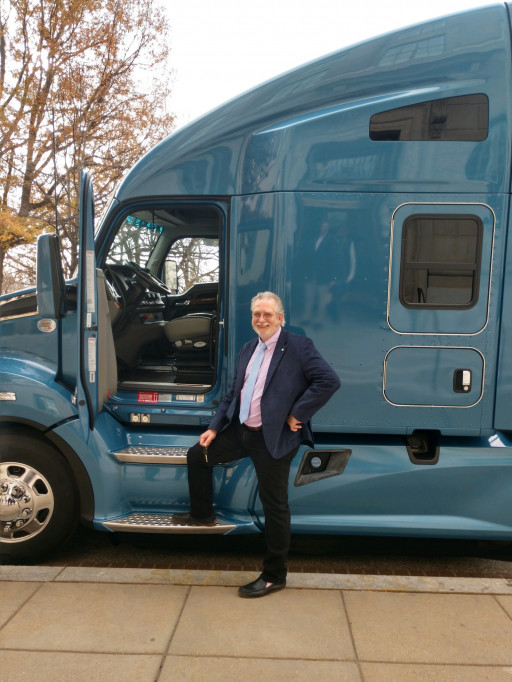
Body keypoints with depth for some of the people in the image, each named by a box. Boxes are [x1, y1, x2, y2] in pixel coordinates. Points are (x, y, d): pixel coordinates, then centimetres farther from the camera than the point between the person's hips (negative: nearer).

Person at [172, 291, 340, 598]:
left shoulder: (299, 346, -12)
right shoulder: (249, 349, 11)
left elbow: (329, 381, -21)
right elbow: (233, 392, 16)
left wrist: (297, 415, -19)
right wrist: (215, 428, 10)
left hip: (274, 439, -7)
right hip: (241, 431, 8)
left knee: (275, 506, 4)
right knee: (197, 456, 15)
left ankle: (274, 576, 21)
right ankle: (203, 514, 39)